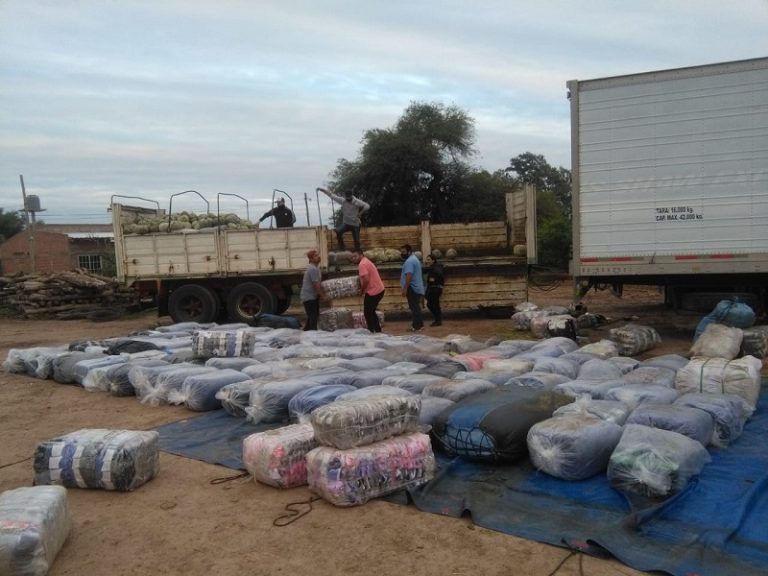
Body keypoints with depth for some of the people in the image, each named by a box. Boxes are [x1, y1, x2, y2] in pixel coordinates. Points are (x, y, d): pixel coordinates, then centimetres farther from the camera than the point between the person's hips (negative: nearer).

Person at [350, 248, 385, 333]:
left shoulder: (362, 264, -15)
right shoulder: (367, 262, 17)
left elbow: (366, 280, -25)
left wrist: (362, 289, -10)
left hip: (373, 292, -10)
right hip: (379, 290, 10)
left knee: (368, 313, 0)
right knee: (371, 312, 20)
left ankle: (371, 332, 5)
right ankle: (378, 330, 26)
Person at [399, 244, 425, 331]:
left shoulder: (409, 261, -16)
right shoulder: (413, 259, 20)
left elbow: (409, 275, -26)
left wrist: (405, 288, -25)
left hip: (412, 288, -11)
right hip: (416, 287, 11)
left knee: (414, 307, -8)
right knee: (415, 307, 14)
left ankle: (417, 326, -7)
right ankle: (419, 324, 19)